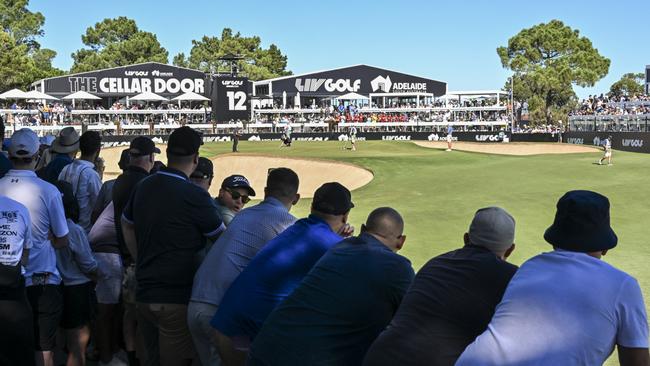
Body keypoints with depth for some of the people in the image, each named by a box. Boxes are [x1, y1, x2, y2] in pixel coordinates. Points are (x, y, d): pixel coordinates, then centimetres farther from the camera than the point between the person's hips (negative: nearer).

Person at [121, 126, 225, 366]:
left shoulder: (143, 186, 5)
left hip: (144, 294, 7)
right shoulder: (195, 196, -17)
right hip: (177, 299, -7)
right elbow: (222, 238, -6)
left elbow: (126, 225, 19)